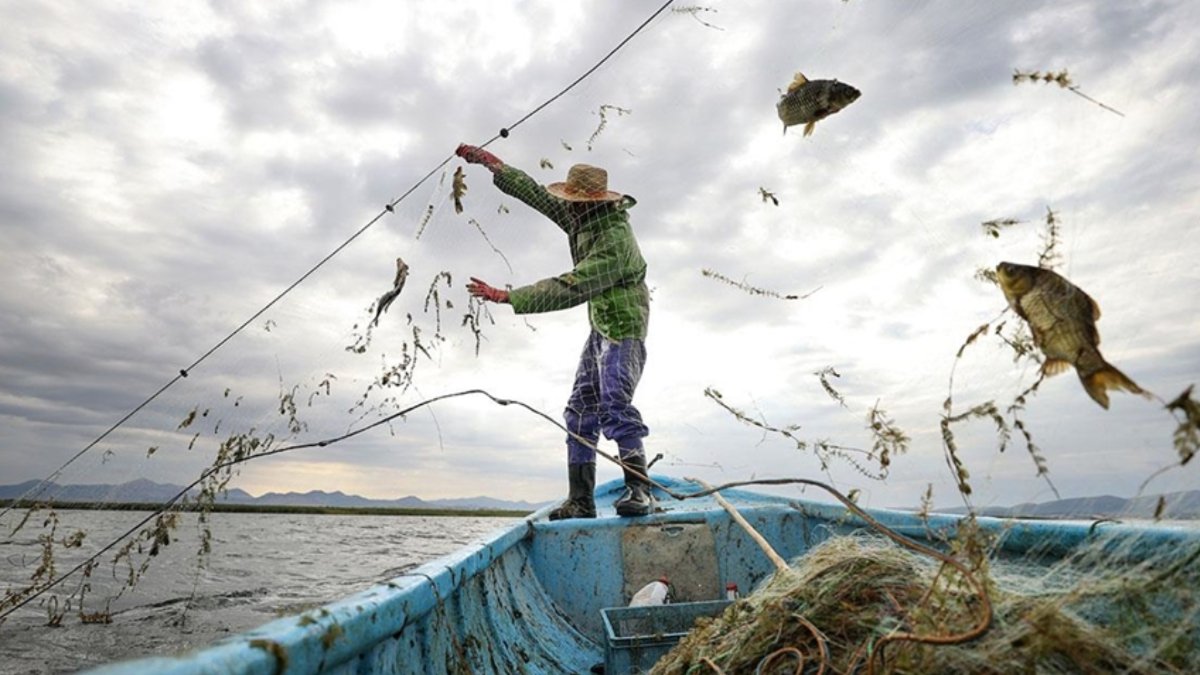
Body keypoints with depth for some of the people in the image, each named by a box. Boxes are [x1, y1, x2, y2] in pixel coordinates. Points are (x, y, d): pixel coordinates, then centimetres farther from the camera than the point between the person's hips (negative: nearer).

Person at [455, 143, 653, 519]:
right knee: (580, 411, 4)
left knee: (614, 405, -26)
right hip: (600, 328, 9)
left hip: (623, 329, -9)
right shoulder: (583, 219, 2)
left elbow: (568, 290, -32)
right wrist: (489, 162, 13)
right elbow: (535, 194, 11)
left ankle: (639, 490, -21)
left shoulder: (614, 242, -26)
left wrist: (506, 297, -31)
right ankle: (581, 501, 7)